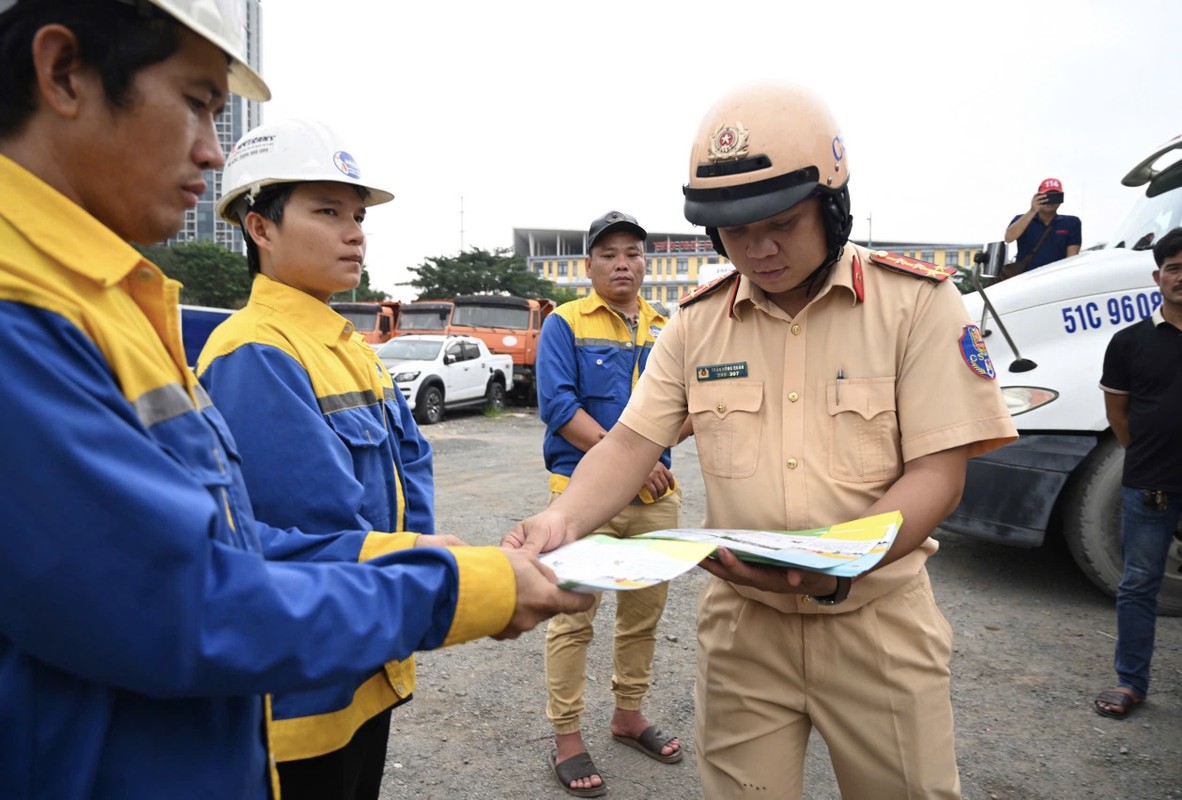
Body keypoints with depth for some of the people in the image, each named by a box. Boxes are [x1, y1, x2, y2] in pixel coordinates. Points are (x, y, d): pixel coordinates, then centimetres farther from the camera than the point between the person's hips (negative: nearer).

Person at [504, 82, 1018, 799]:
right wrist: (563, 519, -21)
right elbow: (631, 443, -2)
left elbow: (937, 473, -13)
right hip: (743, 622, 2)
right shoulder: (698, 323, 1)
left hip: (876, 619, -1)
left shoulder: (918, 302, -9)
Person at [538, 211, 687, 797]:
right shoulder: (565, 324, -3)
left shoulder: (666, 330, 11)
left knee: (644, 614, 15)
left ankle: (628, 714, 34)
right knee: (574, 619, 1)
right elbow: (558, 406, -13)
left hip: (656, 496, 5)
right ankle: (566, 738, 16)